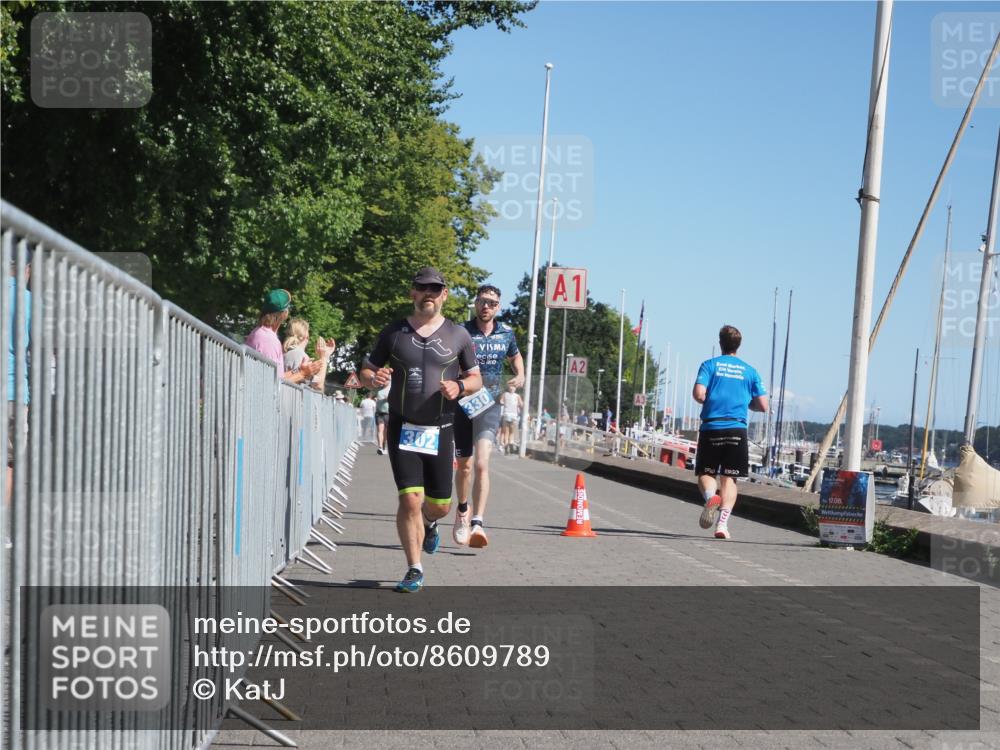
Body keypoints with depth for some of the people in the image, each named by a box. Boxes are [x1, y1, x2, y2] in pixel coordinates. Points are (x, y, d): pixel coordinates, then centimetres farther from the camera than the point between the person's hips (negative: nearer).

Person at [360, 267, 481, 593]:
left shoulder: (458, 335, 5)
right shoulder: (393, 333, 4)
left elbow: (476, 378, 11)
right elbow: (366, 371, 10)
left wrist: (459, 386, -12)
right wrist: (374, 379, -15)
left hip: (440, 431, 1)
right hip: (403, 428, -1)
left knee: (440, 504, 6)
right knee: (410, 499, -11)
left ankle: (429, 523, 44)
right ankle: (414, 570, 2)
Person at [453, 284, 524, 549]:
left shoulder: (506, 333, 5)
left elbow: (515, 356, 25)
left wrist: (520, 376, 5)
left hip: (490, 405, 0)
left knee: (482, 464, -17)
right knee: (464, 466, 11)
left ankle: (477, 524, -22)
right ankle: (463, 511, 36)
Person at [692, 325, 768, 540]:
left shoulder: (709, 365, 4)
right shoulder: (749, 371, 10)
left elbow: (699, 394, -9)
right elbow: (763, 406, 7)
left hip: (711, 427, -1)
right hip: (737, 429, 1)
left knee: (705, 473, 10)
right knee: (729, 478, 5)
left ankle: (711, 496, -22)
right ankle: (722, 523, -10)